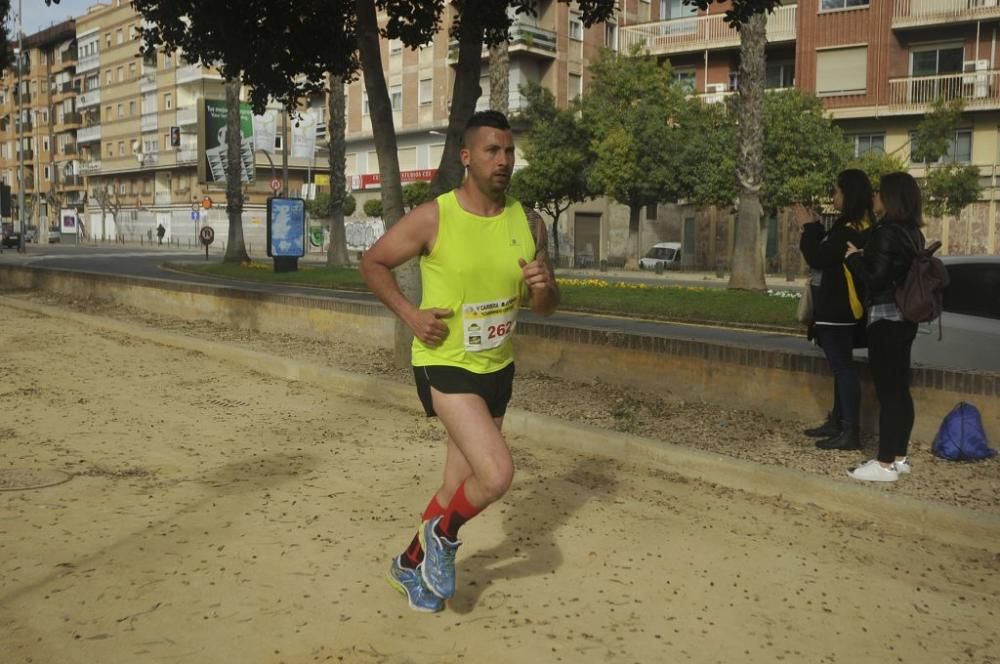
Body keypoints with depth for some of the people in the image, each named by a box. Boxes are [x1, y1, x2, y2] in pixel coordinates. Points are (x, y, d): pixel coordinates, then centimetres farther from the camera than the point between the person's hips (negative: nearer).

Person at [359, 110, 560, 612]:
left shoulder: (528, 224, -1)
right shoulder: (432, 218, -14)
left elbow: (545, 307, 7)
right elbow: (372, 263, -1)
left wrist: (543, 288, -17)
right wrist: (410, 314, -13)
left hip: (498, 366, 6)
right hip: (445, 363, -5)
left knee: (461, 484, 15)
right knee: (497, 473, -20)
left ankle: (411, 565, 40)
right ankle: (442, 537, 12)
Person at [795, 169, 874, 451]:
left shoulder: (849, 229, -21)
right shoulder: (860, 225, 11)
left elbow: (817, 259, -20)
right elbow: (828, 252, 19)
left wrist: (809, 226, -9)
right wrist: (815, 226, 11)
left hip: (838, 309, -10)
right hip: (841, 306, 11)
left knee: (843, 367, -7)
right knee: (841, 366, 15)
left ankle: (851, 432, -4)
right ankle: (837, 422, 25)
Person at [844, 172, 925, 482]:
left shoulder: (887, 232, -16)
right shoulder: (912, 233, 11)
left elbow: (875, 278, -18)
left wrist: (855, 256, -4)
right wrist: (865, 256, 17)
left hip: (886, 318, -9)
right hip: (904, 317, 9)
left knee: (887, 391, -6)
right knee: (899, 389, 13)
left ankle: (886, 464, -2)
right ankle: (898, 457, 20)